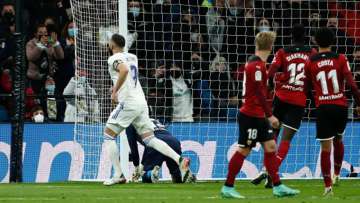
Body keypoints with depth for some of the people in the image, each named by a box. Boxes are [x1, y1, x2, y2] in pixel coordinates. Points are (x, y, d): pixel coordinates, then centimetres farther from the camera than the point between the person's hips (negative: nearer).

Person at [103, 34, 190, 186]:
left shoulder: (114, 59, -6)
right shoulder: (132, 57, 19)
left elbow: (124, 70, -27)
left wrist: (115, 91, -20)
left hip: (128, 103, -7)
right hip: (141, 103, 8)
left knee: (108, 135, 4)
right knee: (150, 139, 6)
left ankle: (118, 175, -4)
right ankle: (180, 160, -13)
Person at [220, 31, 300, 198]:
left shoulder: (255, 63, 12)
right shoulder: (257, 65, -18)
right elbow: (259, 93, -21)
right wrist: (270, 115, -19)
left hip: (258, 116, 10)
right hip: (250, 115, -9)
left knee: (270, 146, 7)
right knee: (243, 150, -3)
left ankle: (278, 187, 9)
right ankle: (227, 188, 4)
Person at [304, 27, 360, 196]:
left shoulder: (310, 63, 1)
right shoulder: (340, 59, -1)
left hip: (322, 108, -1)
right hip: (341, 106, 1)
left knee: (325, 147, 0)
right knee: (338, 141, 25)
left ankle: (328, 185, -6)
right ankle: (336, 174, 31)